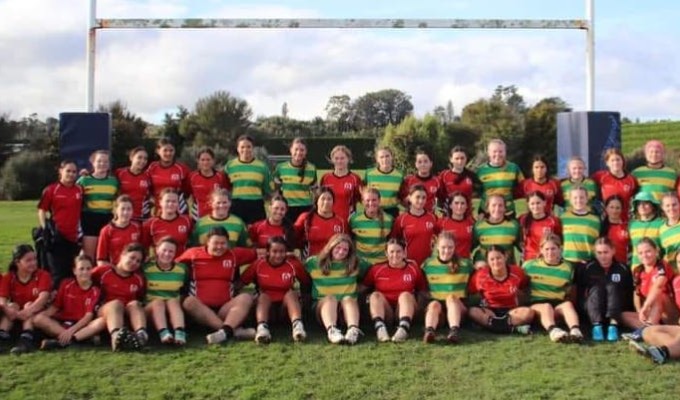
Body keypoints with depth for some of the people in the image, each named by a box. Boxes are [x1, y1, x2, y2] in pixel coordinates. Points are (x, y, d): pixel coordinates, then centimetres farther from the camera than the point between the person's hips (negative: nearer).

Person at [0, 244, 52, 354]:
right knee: (13, 305, -25)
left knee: (29, 305, -28)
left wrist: (27, 311, -43)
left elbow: (43, 298, -26)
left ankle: (26, 340, -46)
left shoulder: (43, 275, -11)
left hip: (36, 315, -2)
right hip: (16, 317, 2)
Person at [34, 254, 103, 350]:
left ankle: (61, 342, -40)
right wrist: (42, 314, -15)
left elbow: (89, 316, -10)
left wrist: (71, 330, -24)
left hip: (82, 326, -2)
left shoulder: (95, 291, -2)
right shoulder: (66, 284, 6)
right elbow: (55, 307, 7)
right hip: (62, 324, 2)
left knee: (101, 322, -32)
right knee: (38, 319, -24)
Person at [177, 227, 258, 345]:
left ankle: (225, 331, -51)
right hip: (200, 308, -1)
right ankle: (233, 330, -43)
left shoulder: (234, 254, 11)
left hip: (225, 308, 1)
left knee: (246, 298, -24)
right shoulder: (193, 254, 5)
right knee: (189, 302, -34)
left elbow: (254, 254, 16)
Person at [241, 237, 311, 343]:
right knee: (263, 296, -29)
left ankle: (297, 325, -50)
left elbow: (306, 283, 2)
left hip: (285, 307, 0)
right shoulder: (259, 264, -6)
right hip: (265, 305, 0)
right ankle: (262, 327, -53)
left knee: (291, 293, -27)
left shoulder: (293, 264, -7)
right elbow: (241, 282, -3)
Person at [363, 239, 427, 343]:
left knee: (406, 294, -27)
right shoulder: (377, 268, 4)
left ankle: (404, 329, -50)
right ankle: (380, 328, -46)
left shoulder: (413, 268, 4)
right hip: (385, 312, 1)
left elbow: (423, 292, 8)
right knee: (375, 295, -24)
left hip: (406, 309, -1)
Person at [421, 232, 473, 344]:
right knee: (434, 304, -32)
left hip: (458, 304, -1)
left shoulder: (465, 264, 5)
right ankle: (429, 331, -60)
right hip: (436, 301, 1)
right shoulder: (428, 264, 7)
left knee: (451, 297, -32)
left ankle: (454, 331, -55)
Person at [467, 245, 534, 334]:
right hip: (489, 311, 0)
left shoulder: (516, 272, -8)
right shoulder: (481, 275, -12)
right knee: (472, 311, -34)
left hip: (511, 310, 1)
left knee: (529, 313, -31)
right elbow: (469, 292, -1)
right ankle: (514, 327, -33)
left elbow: (524, 289, 12)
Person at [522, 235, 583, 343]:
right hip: (536, 303, -2)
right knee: (547, 307, -36)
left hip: (558, 303, 2)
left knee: (568, 304, -31)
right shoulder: (530, 265, 4)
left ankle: (575, 330, -56)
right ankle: (553, 330, -65)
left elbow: (568, 291, 19)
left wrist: (567, 299, 2)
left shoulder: (567, 267, 9)